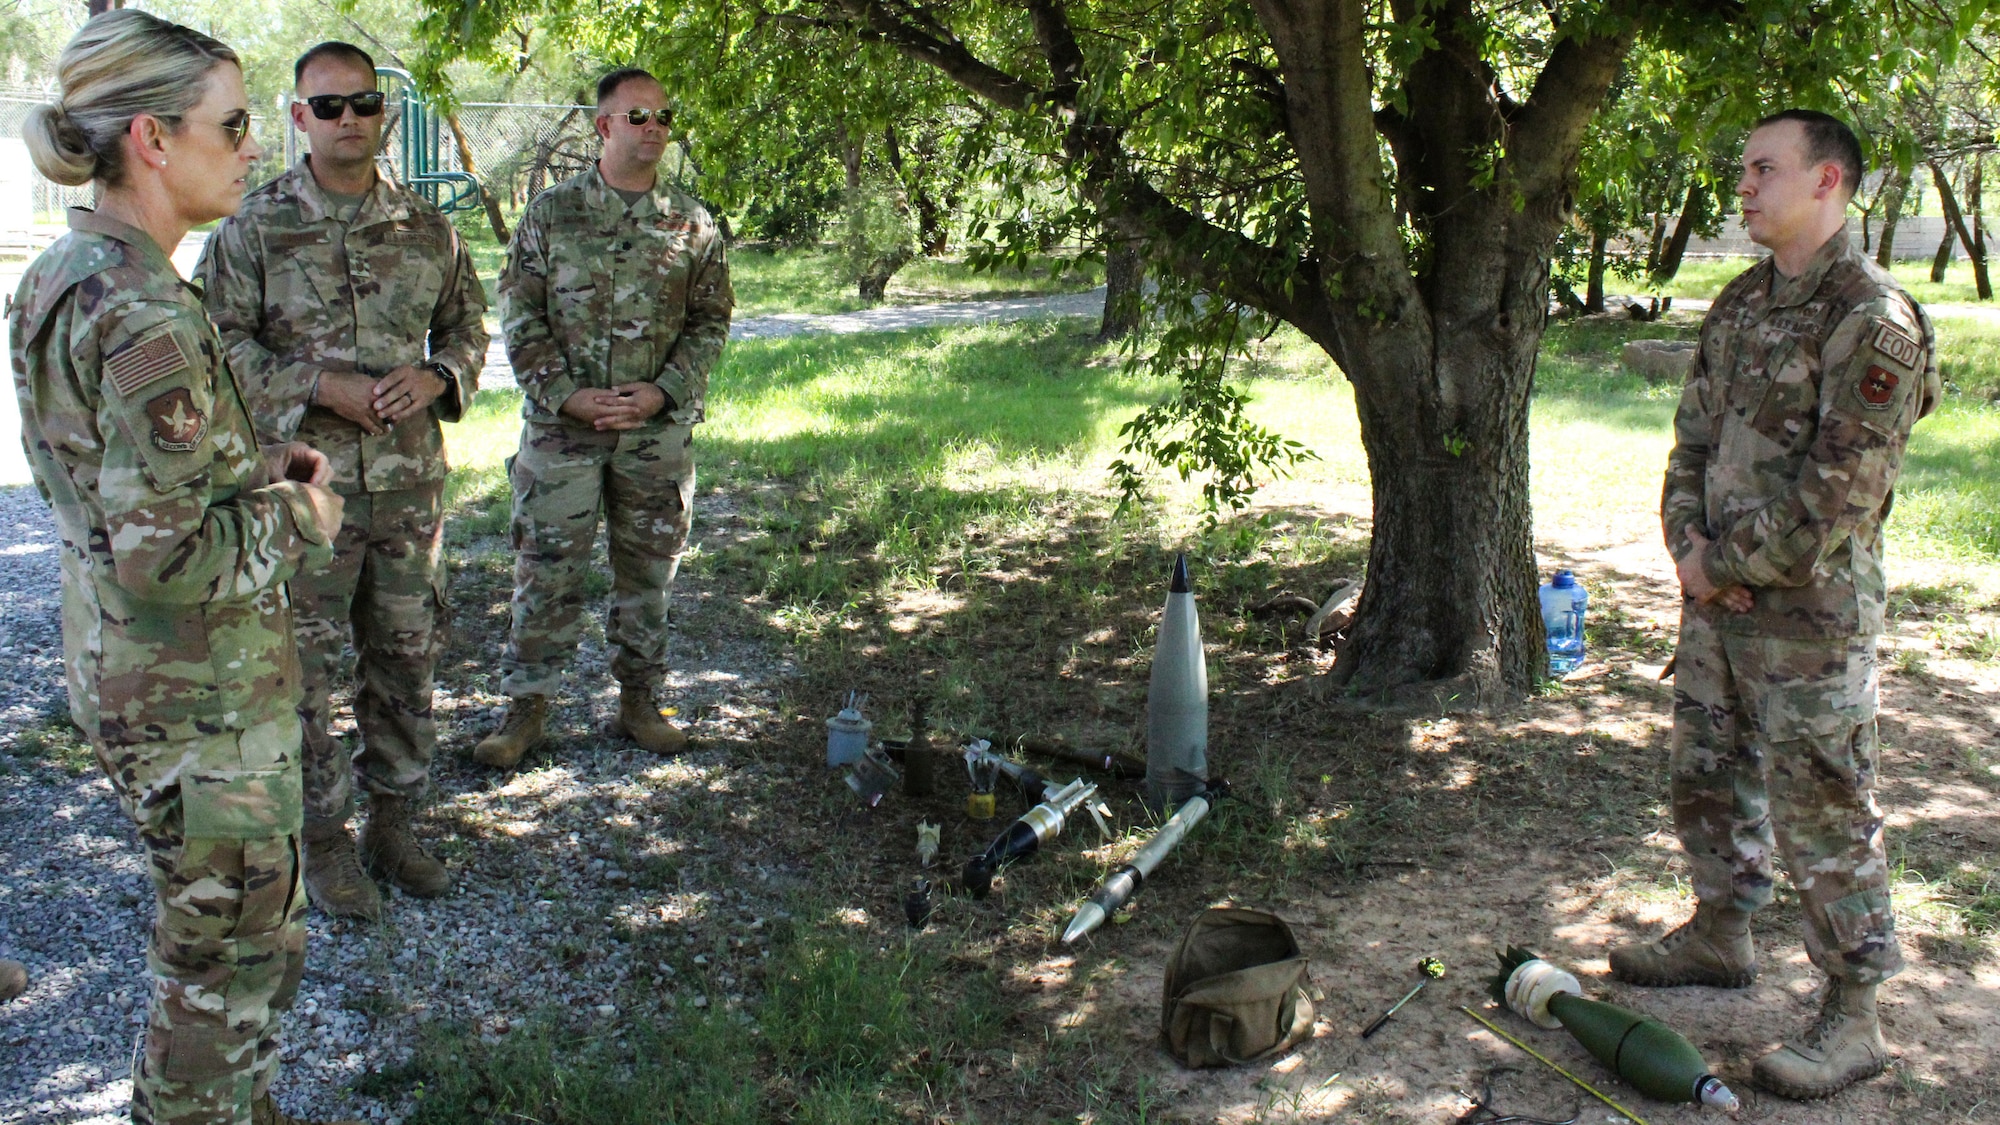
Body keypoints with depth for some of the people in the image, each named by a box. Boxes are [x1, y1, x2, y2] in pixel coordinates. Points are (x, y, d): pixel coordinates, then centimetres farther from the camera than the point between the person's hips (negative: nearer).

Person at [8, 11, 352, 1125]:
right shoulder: (150, 319, -25)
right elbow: (166, 553, -26)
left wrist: (251, 465, 7)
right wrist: (298, 517, -11)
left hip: (122, 666, 10)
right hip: (203, 694, -10)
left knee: (231, 930, 25)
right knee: (234, 950, 8)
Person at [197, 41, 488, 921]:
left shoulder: (427, 229, 7)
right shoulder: (255, 226, -3)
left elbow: (468, 325, 15)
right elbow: (220, 343, -5)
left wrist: (436, 377, -6)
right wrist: (323, 388, -16)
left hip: (410, 478, 4)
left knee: (406, 656, 11)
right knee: (304, 665, 3)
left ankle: (391, 822, 27)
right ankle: (322, 840, 18)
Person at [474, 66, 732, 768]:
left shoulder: (692, 225, 5)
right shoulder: (551, 212, 2)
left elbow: (711, 321, 5)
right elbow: (520, 316, 1)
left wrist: (663, 391, -9)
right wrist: (566, 395, -10)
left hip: (659, 430, 1)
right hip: (561, 426, -1)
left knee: (647, 572, 9)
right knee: (545, 571, 2)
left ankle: (639, 701, 23)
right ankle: (526, 707, 15)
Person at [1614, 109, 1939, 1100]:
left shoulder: (1872, 320, -15)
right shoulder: (1741, 304, 11)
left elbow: (1841, 491, -20)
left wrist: (1731, 566, -13)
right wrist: (1688, 547, -2)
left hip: (1810, 611, -8)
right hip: (1718, 601, 8)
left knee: (1823, 812, -1)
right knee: (1707, 777, 19)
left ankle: (1852, 1021, 11)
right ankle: (1719, 934, 39)